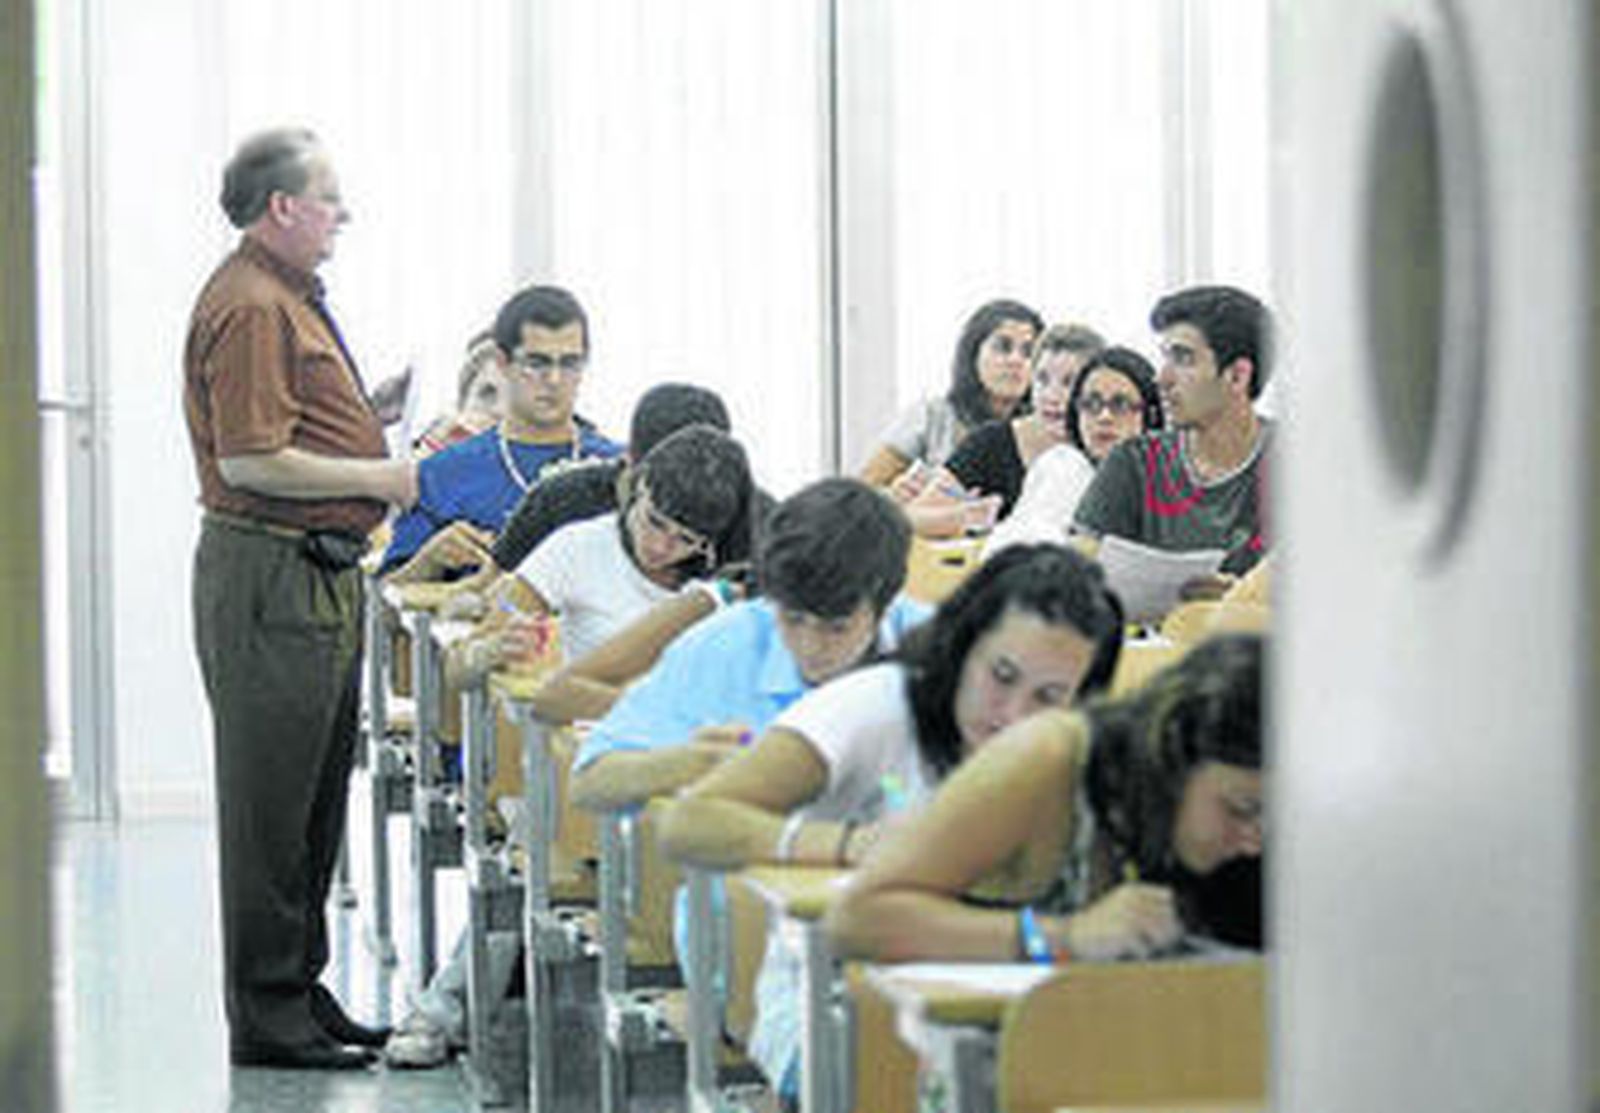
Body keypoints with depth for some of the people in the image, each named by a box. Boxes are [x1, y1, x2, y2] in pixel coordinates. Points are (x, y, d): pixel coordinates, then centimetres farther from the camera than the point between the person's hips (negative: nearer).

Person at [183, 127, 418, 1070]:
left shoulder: (291, 298, 18)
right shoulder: (250, 307, -15)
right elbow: (250, 461, -22)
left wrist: (369, 436, 15)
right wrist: (377, 479, -15)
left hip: (320, 577, 11)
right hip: (270, 578, -11)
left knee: (316, 804, 15)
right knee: (272, 805, -5)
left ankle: (301, 994, 23)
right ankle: (268, 1017, 0)